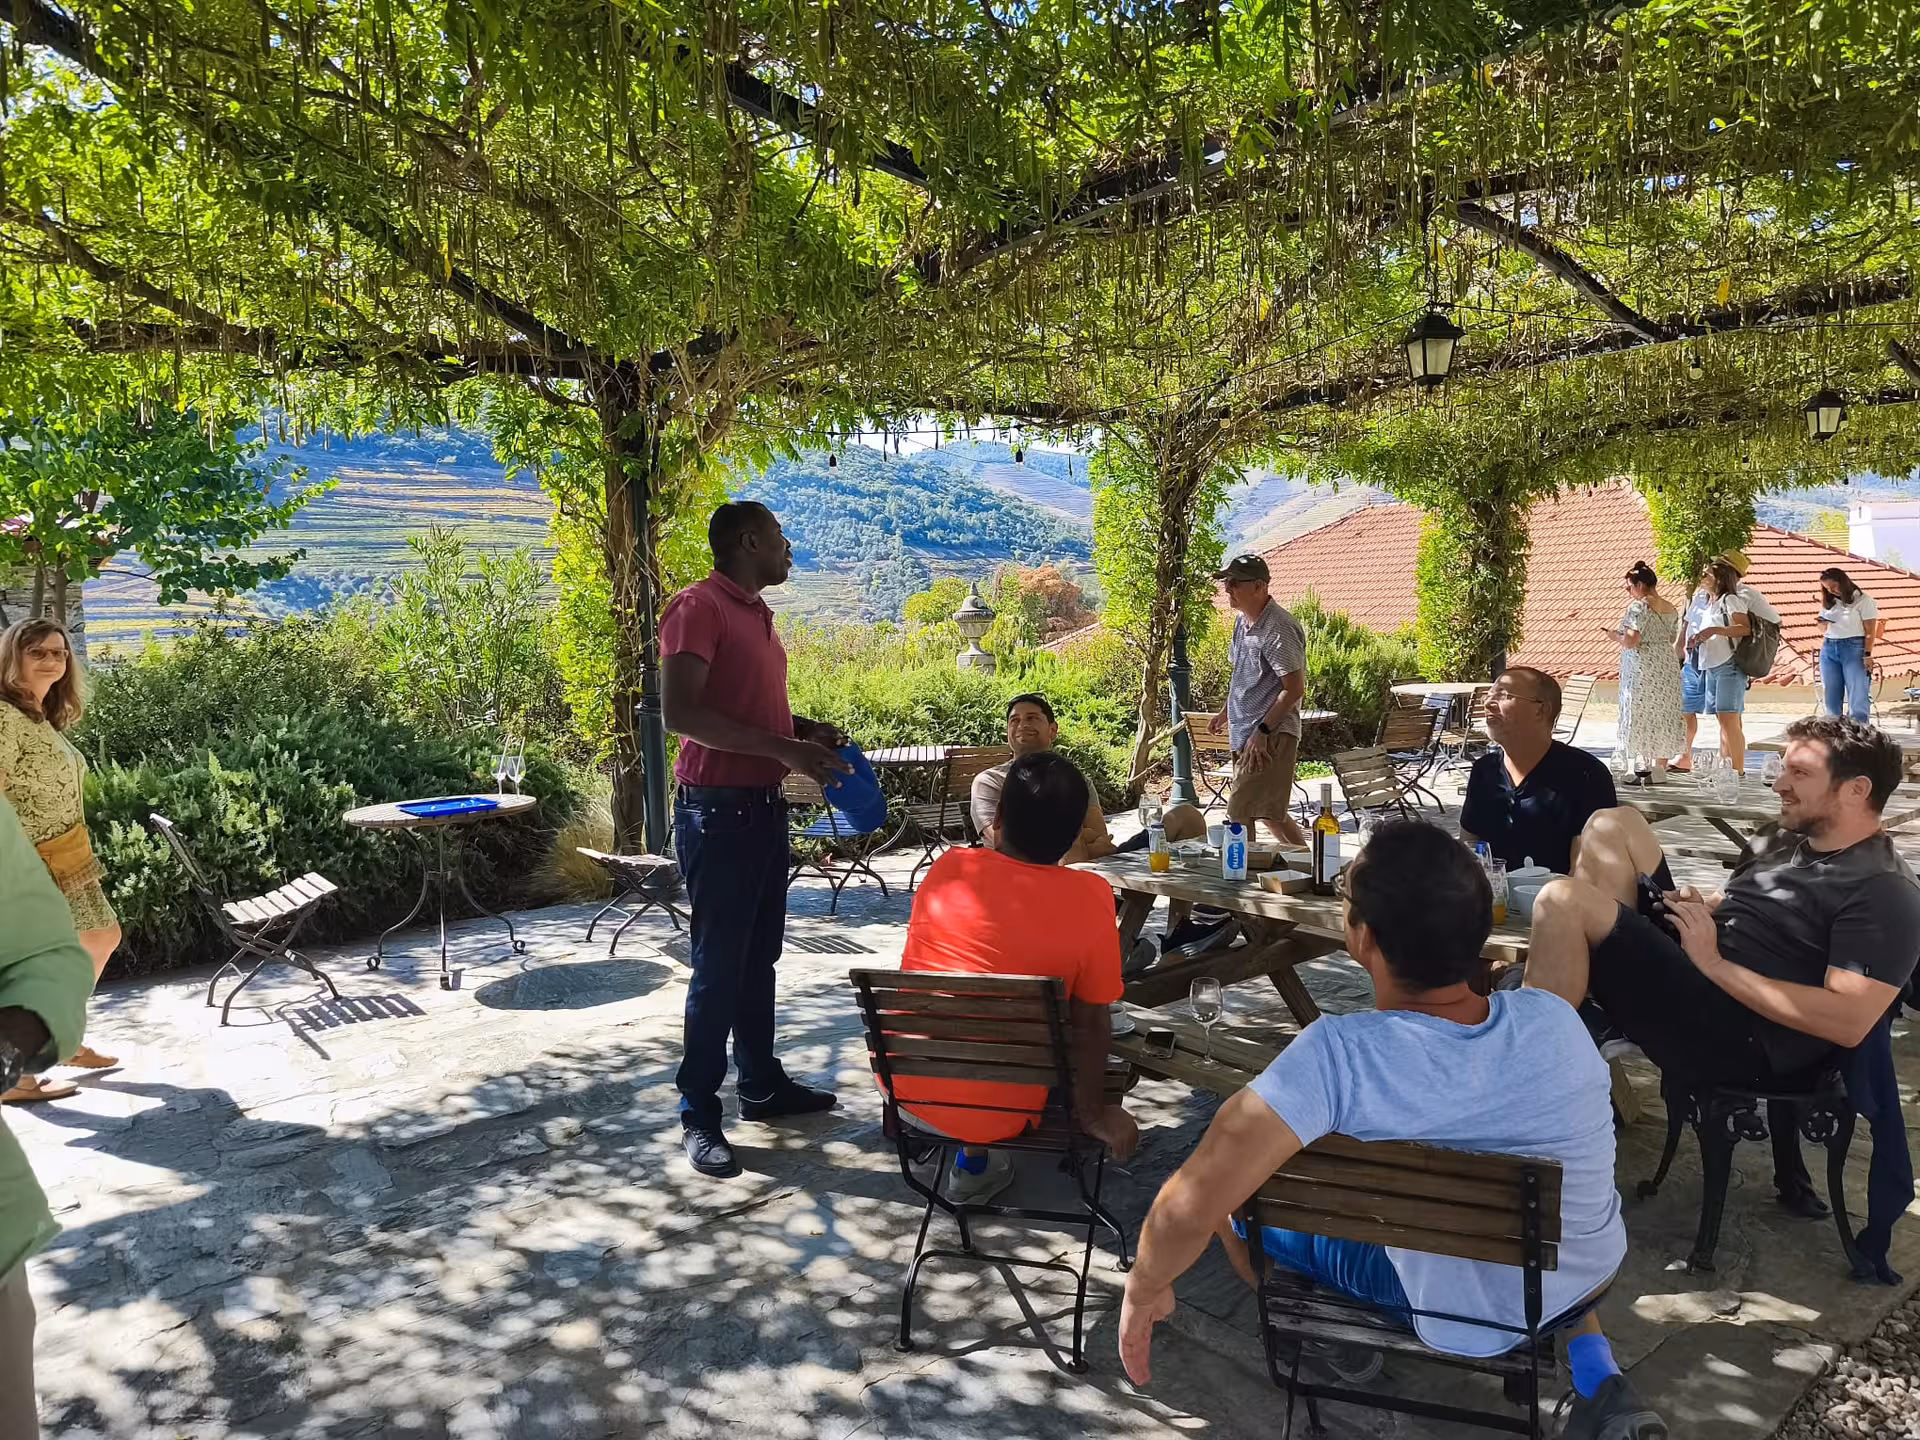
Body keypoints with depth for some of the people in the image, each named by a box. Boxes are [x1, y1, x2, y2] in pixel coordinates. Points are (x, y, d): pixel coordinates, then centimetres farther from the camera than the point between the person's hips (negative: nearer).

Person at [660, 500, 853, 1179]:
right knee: (719, 964, -3)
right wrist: (783, 749, -24)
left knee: (759, 955, 16)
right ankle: (699, 1115, 8)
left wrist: (806, 731, 9)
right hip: (717, 811, -9)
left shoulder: (755, 614, 16)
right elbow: (681, 712, -22)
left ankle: (763, 1085, 28)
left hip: (763, 806, 9)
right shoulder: (699, 606, -13)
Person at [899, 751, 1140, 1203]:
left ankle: (974, 1160, 27)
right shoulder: (1089, 897, -15)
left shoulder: (948, 867, -5)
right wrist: (1092, 1113, 6)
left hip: (904, 1086, 3)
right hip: (995, 1113, -3)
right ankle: (972, 1166, 25)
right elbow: (1091, 1022, -9)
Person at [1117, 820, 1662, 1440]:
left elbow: (1191, 1205, -35)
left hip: (1459, 1315, -4)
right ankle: (1597, 1377, 21)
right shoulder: (1555, 1017, -18)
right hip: (1593, 1272, 4)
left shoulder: (1339, 1053, -33)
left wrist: (1143, 1292, -15)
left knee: (1231, 1194, 9)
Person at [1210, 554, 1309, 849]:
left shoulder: (1278, 630, -19)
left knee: (1238, 813, -12)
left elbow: (1295, 689, -21)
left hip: (1269, 736, -10)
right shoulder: (1243, 621, 11)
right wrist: (1227, 711, 25)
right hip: (1246, 732, 10)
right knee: (1267, 811, 19)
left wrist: (1263, 731, -21)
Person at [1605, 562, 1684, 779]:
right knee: (1663, 715, 10)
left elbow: (1631, 641, -20)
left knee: (1640, 716, -3)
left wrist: (1615, 636, -1)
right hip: (1667, 666, 8)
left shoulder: (1638, 606, -13)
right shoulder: (1671, 609, 12)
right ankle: (1660, 767, 15)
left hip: (1642, 668, -8)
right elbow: (1672, 639, 18)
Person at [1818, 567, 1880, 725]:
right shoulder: (1828, 602, 14)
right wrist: (1823, 623, 0)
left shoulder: (1863, 599, -1)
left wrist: (1867, 655, -12)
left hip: (1854, 648, -5)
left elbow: (1870, 631, -4)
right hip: (1828, 648, 5)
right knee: (1831, 697, 3)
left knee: (1857, 697, -7)